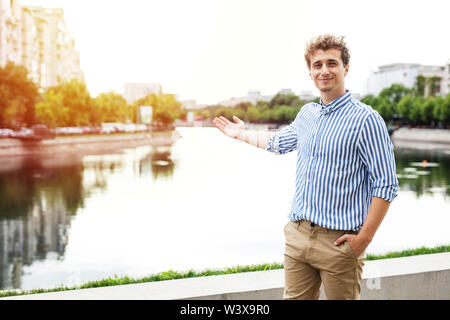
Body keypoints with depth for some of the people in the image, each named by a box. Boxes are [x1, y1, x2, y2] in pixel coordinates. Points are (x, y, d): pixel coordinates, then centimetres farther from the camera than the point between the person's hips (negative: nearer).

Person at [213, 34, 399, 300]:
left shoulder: (366, 120, -10)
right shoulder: (307, 113, 11)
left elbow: (386, 186, -12)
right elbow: (279, 142, 32)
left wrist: (363, 239, -16)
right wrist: (241, 133, 44)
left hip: (338, 241, -6)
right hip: (297, 234, 6)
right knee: (294, 297, 11)